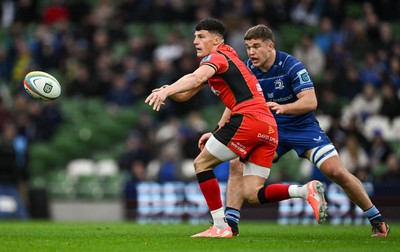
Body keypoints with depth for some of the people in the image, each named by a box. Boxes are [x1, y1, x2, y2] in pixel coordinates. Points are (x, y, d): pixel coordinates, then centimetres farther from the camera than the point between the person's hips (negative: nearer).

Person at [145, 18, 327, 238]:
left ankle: (220, 226, -2)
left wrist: (166, 91, -34)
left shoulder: (218, 57, 2)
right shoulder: (227, 59, 30)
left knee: (202, 163, 3)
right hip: (269, 127, 9)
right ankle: (306, 190, -12)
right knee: (252, 194, 5)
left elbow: (195, 79, -22)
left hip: (248, 119, -9)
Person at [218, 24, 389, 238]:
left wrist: (282, 107, -44)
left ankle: (377, 220, 2)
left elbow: (310, 102, -27)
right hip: (270, 129, 4)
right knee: (237, 164, -17)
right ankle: (230, 223, -12)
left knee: (336, 172, -14)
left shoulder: (291, 66, -19)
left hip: (303, 126, -4)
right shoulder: (247, 70, -5)